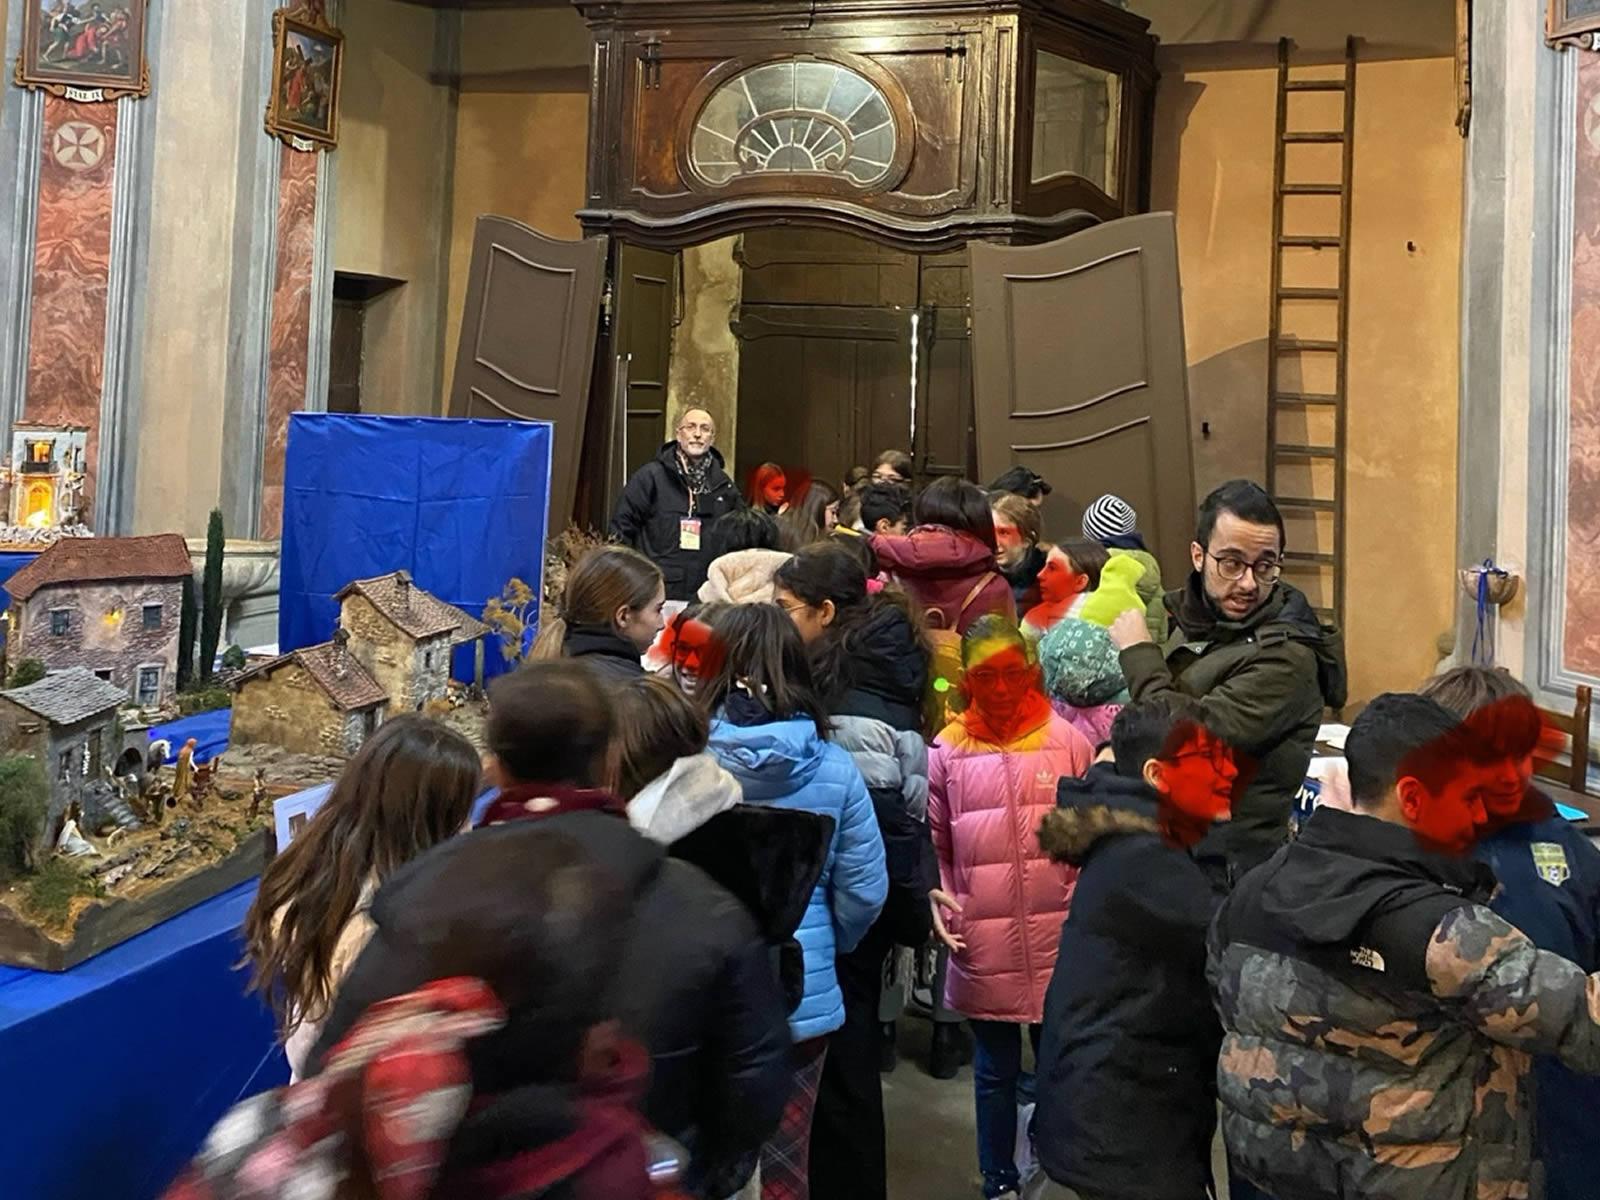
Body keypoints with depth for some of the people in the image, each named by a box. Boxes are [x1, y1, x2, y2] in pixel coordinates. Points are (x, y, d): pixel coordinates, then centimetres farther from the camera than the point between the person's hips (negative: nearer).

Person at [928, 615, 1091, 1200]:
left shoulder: (1068, 741, -3)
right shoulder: (947, 751, -2)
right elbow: (934, 844, 5)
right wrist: (936, 901, -8)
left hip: (1057, 941, 0)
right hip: (983, 948, 0)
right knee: (996, 1072, 15)